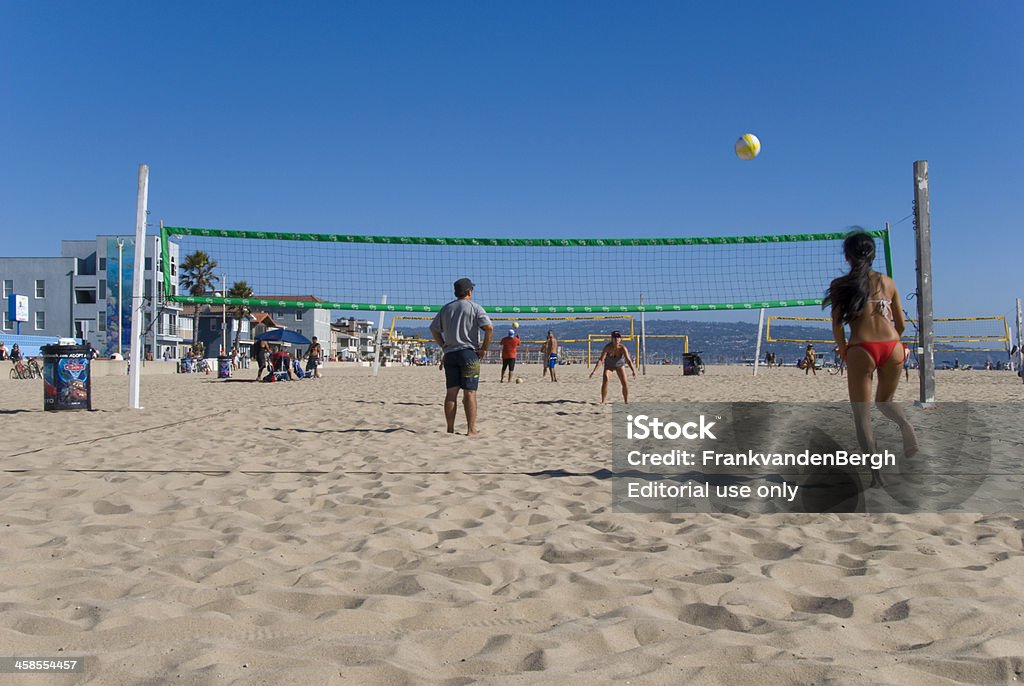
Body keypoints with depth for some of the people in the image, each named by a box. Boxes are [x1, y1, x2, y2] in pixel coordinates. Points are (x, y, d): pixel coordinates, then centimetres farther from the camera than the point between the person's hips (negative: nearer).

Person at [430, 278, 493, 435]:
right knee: (469, 393, -4)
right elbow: (489, 328, -14)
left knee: (451, 392, 6)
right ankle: (471, 430, -6)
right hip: (468, 353, -5)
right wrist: (484, 348, -5)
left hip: (450, 354, 5)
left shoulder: (446, 308, 14)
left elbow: (434, 329, 18)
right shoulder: (474, 307, -2)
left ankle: (450, 430, 7)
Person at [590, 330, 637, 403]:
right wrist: (594, 371, -43)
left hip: (620, 365, 1)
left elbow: (628, 360, -36)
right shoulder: (607, 347, -33)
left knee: (625, 383, -10)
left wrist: (633, 371, -50)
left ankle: (626, 401, 9)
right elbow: (601, 360, -35)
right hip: (609, 365, -1)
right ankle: (603, 401, -15)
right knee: (605, 380, -21)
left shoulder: (623, 348, -32)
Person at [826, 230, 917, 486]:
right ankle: (904, 424, -7)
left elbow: (837, 325, 0)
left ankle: (875, 468, -10)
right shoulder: (887, 282, 14)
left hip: (861, 349, -3)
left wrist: (844, 353, 13)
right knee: (884, 400, 26)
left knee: (862, 413, 6)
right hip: (892, 347, 3)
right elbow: (901, 324, 17)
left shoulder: (839, 285, 5)